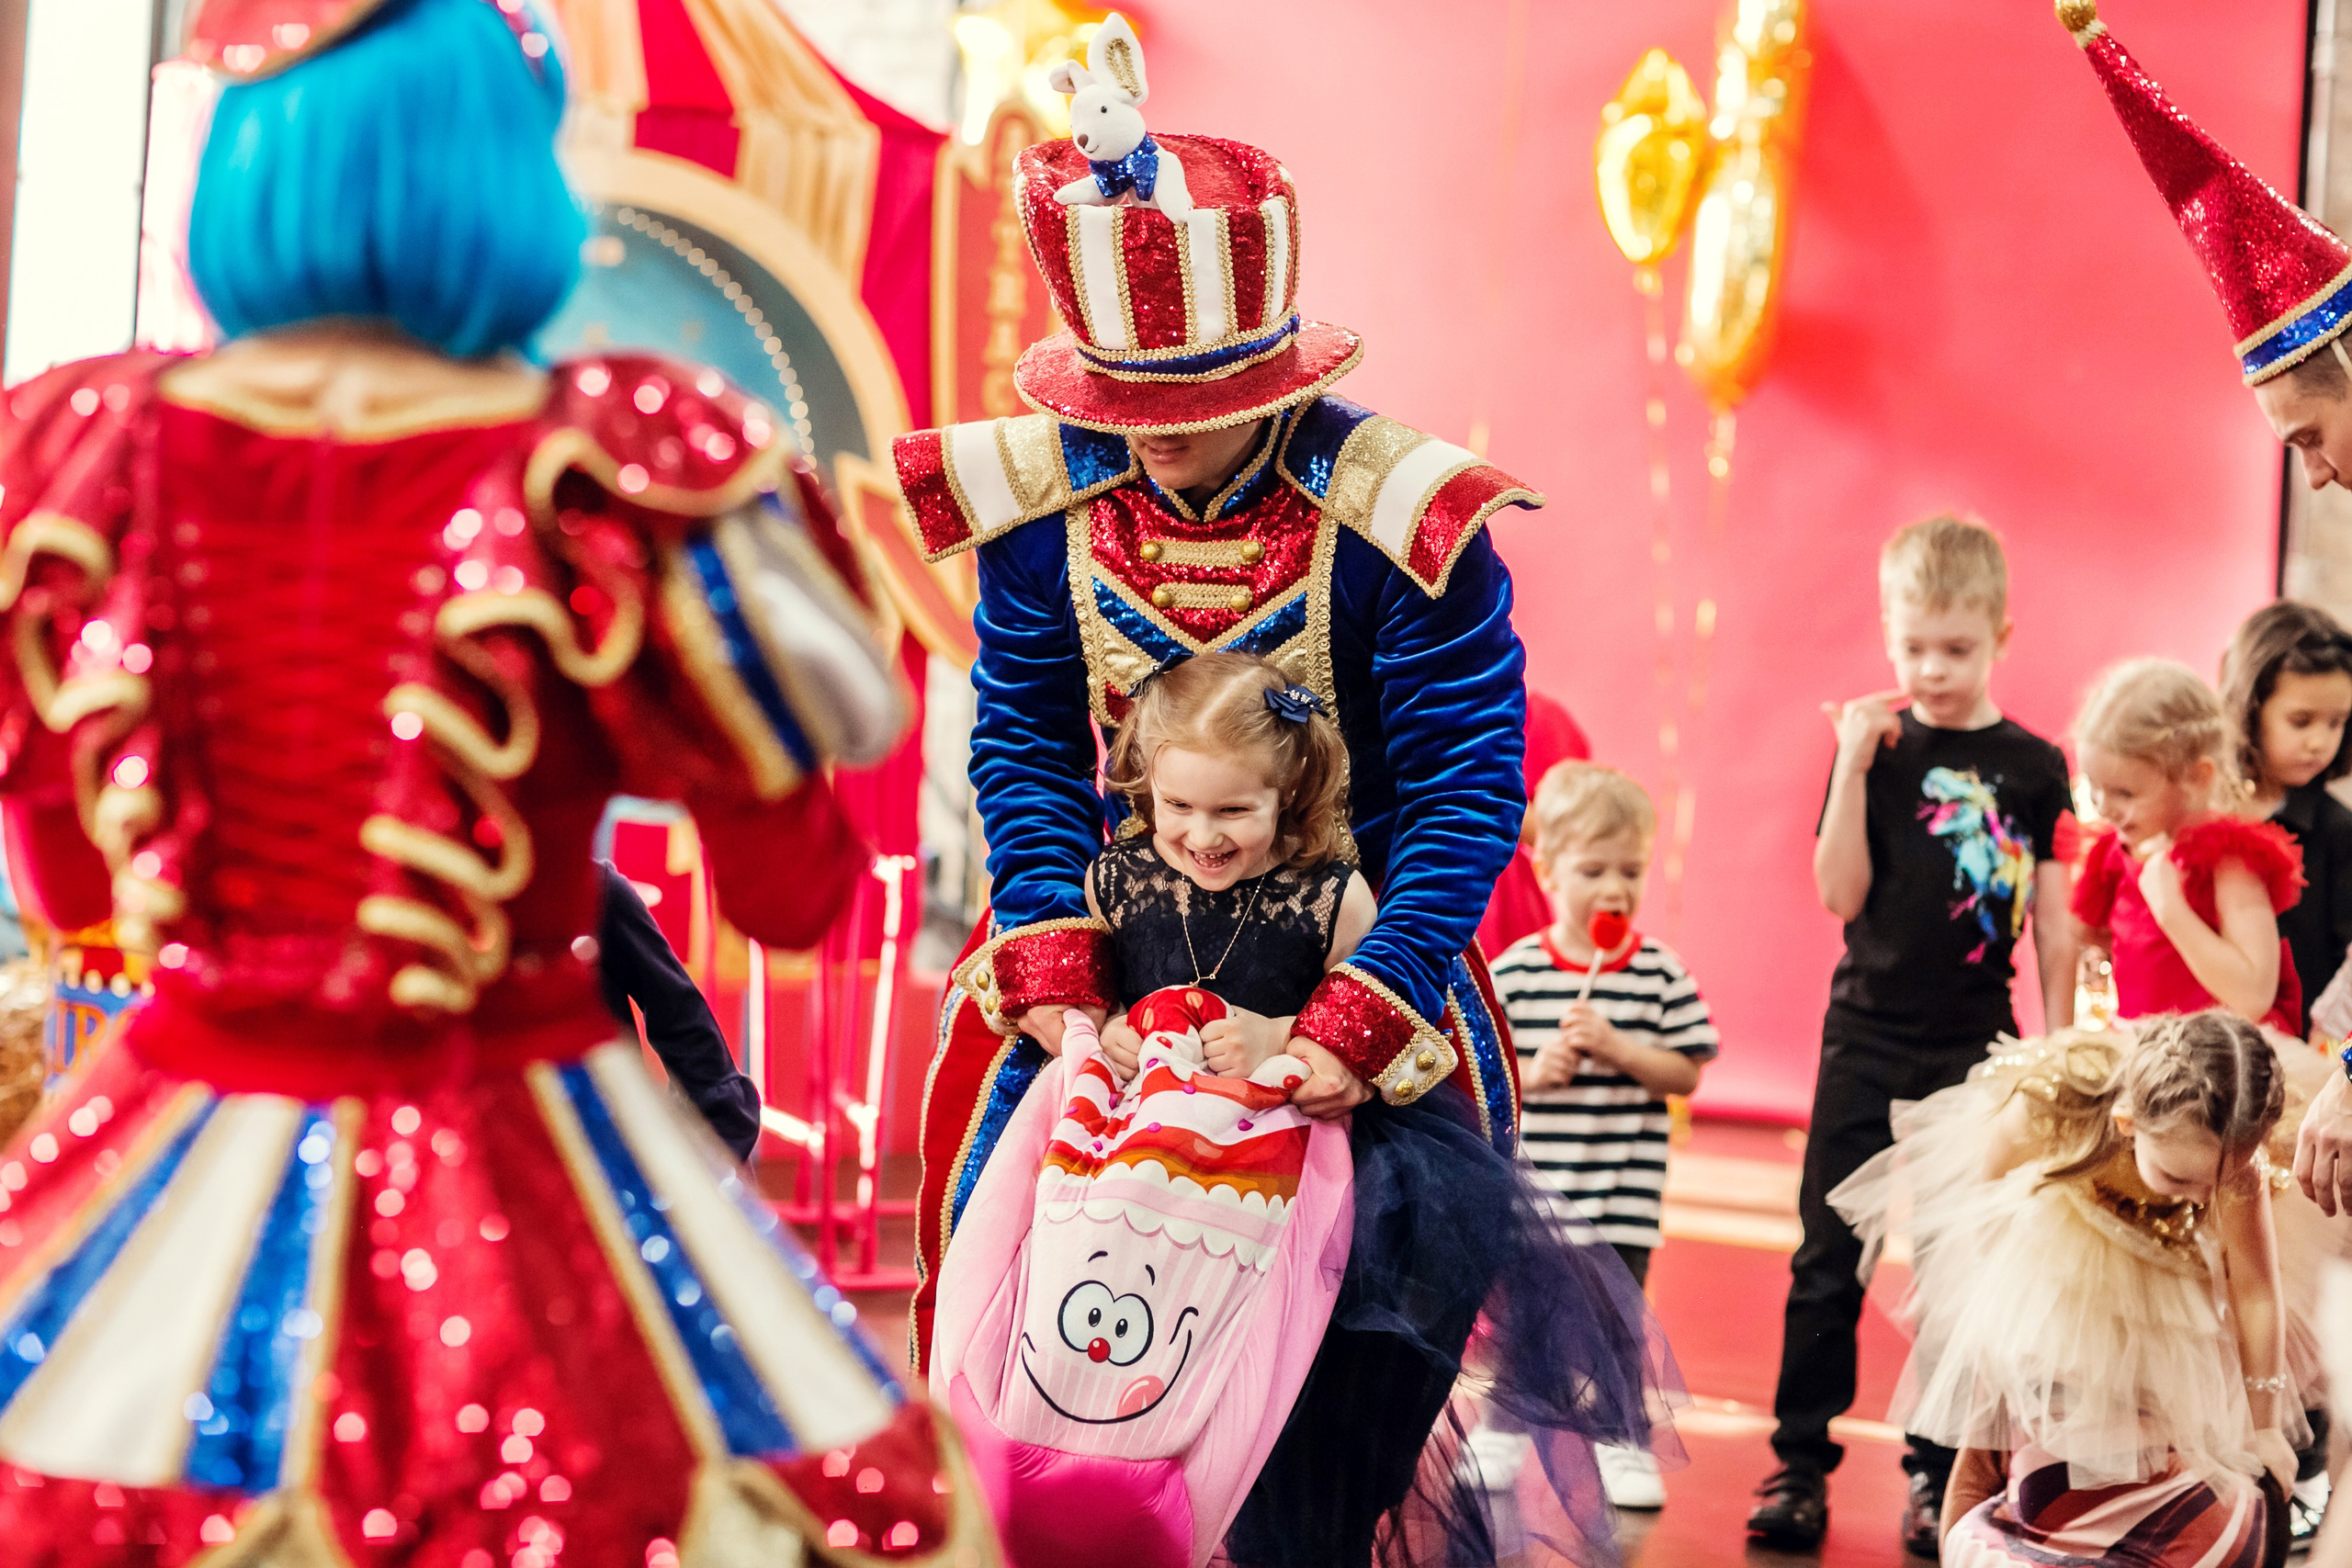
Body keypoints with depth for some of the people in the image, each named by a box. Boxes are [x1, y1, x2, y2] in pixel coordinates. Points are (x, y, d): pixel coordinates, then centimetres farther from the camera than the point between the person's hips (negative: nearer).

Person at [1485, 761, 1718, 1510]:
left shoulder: (1661, 975, -3)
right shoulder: (1512, 971, -4)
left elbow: (1686, 1073, -3)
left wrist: (1617, 1048, -17)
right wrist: (1530, 1073, -17)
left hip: (1622, 1188, 0)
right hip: (1526, 1182, 1)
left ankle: (1621, 1441, 19)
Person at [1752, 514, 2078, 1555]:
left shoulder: (2035, 768, 1)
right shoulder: (1878, 749, 0)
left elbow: (2054, 923, 4)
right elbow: (1841, 895, -8)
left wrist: (2056, 1050, 1)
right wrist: (1855, 765, -15)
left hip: (1978, 1048, 0)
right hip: (1868, 1038, 0)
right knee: (1829, 1257, 2)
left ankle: (1938, 1472, 17)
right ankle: (1800, 1461, 11)